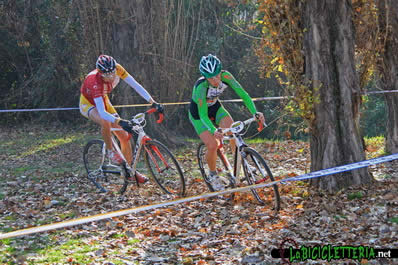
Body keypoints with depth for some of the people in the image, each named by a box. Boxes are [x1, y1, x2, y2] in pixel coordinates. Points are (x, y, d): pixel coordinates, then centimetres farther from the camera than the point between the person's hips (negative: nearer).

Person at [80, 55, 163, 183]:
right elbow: (102, 112, -46)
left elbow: (135, 85, -24)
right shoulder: (94, 81, -40)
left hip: (103, 101, 6)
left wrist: (153, 102, -33)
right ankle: (110, 151, -13)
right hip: (88, 104, -6)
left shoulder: (117, 69, -26)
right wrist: (120, 122, -60)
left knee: (124, 136, -2)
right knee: (106, 122, -39)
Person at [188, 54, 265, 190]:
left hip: (215, 107, 4)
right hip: (198, 113, -4)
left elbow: (243, 94, -25)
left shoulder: (225, 76, -26)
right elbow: (203, 114, -39)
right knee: (212, 145, -19)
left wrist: (255, 113, -39)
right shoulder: (201, 86, -37)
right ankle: (213, 175, 7)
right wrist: (213, 130, -56)